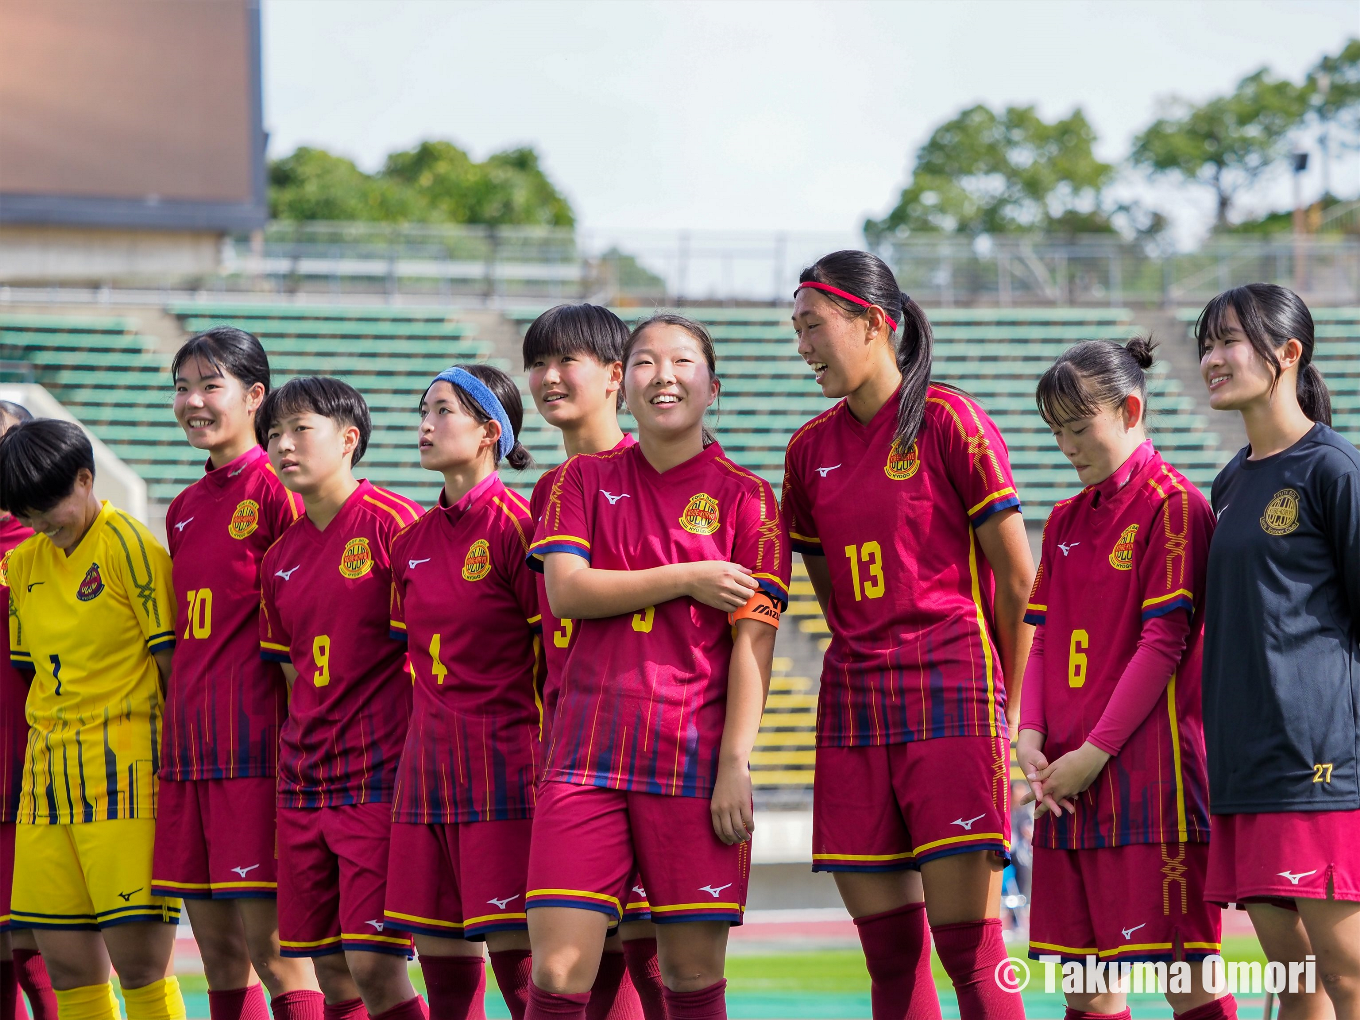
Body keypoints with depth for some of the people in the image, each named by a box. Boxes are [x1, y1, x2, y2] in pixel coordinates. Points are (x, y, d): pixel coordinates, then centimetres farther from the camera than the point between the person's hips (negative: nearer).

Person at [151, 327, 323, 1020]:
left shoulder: (278, 490, -5)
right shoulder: (184, 509, 17)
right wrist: (174, 732, 16)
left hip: (258, 739, -7)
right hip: (189, 745, 8)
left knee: (272, 948, -9)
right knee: (219, 955, 7)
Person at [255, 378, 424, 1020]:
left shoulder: (392, 523, -8)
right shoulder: (279, 558, 13)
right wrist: (299, 750, 15)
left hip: (380, 776, -7)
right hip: (304, 785, 7)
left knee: (373, 965, -14)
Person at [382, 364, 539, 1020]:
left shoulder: (516, 526, -7)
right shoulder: (411, 543, 13)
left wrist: (551, 768, -10)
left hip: (504, 763, -7)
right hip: (428, 767, 7)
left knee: (519, 962, -10)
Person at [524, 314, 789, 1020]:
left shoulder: (745, 497, 5)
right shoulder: (586, 480, 13)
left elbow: (753, 639, -1)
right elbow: (566, 591, -1)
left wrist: (736, 763, -10)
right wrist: (687, 578, -7)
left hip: (693, 753, -1)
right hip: (587, 750, 1)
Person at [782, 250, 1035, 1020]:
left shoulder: (949, 421, -5)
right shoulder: (811, 450, 12)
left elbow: (1017, 578, -2)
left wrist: (1001, 701, 4)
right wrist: (873, 663, 14)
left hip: (949, 698, -6)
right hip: (854, 705, 6)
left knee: (969, 944, -10)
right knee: (888, 954, 3)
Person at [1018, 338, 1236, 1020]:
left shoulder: (1173, 505, -5)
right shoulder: (1066, 520, 18)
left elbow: (1163, 642, -11)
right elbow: (1042, 638, 16)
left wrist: (1094, 753, -12)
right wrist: (1029, 736, -1)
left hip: (1148, 772, -7)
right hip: (1066, 781, 7)